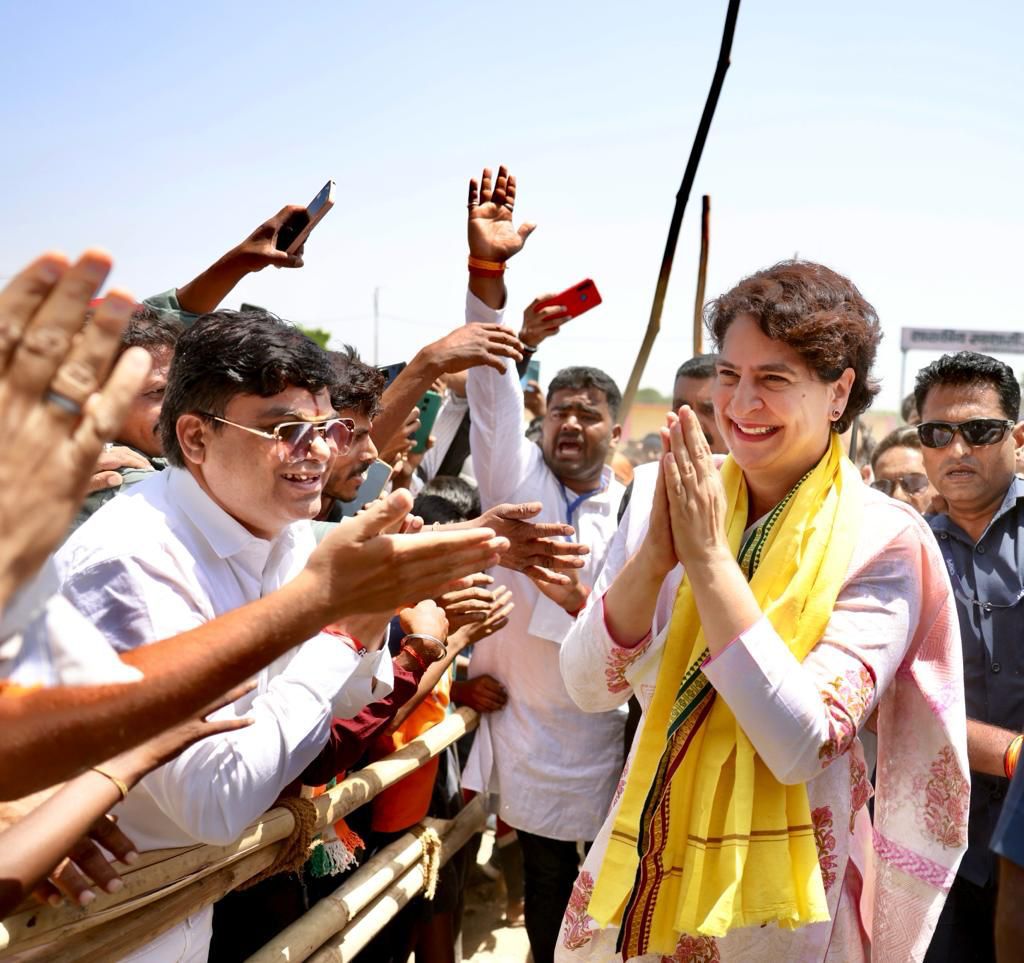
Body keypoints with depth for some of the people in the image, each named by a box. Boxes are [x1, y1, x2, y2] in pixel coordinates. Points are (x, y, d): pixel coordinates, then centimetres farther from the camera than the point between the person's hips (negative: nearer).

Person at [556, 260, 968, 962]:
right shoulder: (662, 494, -6)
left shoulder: (883, 541, -16)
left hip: (780, 891, -3)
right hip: (643, 861, 3)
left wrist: (708, 559, -28)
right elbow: (591, 687, -10)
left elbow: (803, 746, -24)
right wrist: (655, 554, -25)